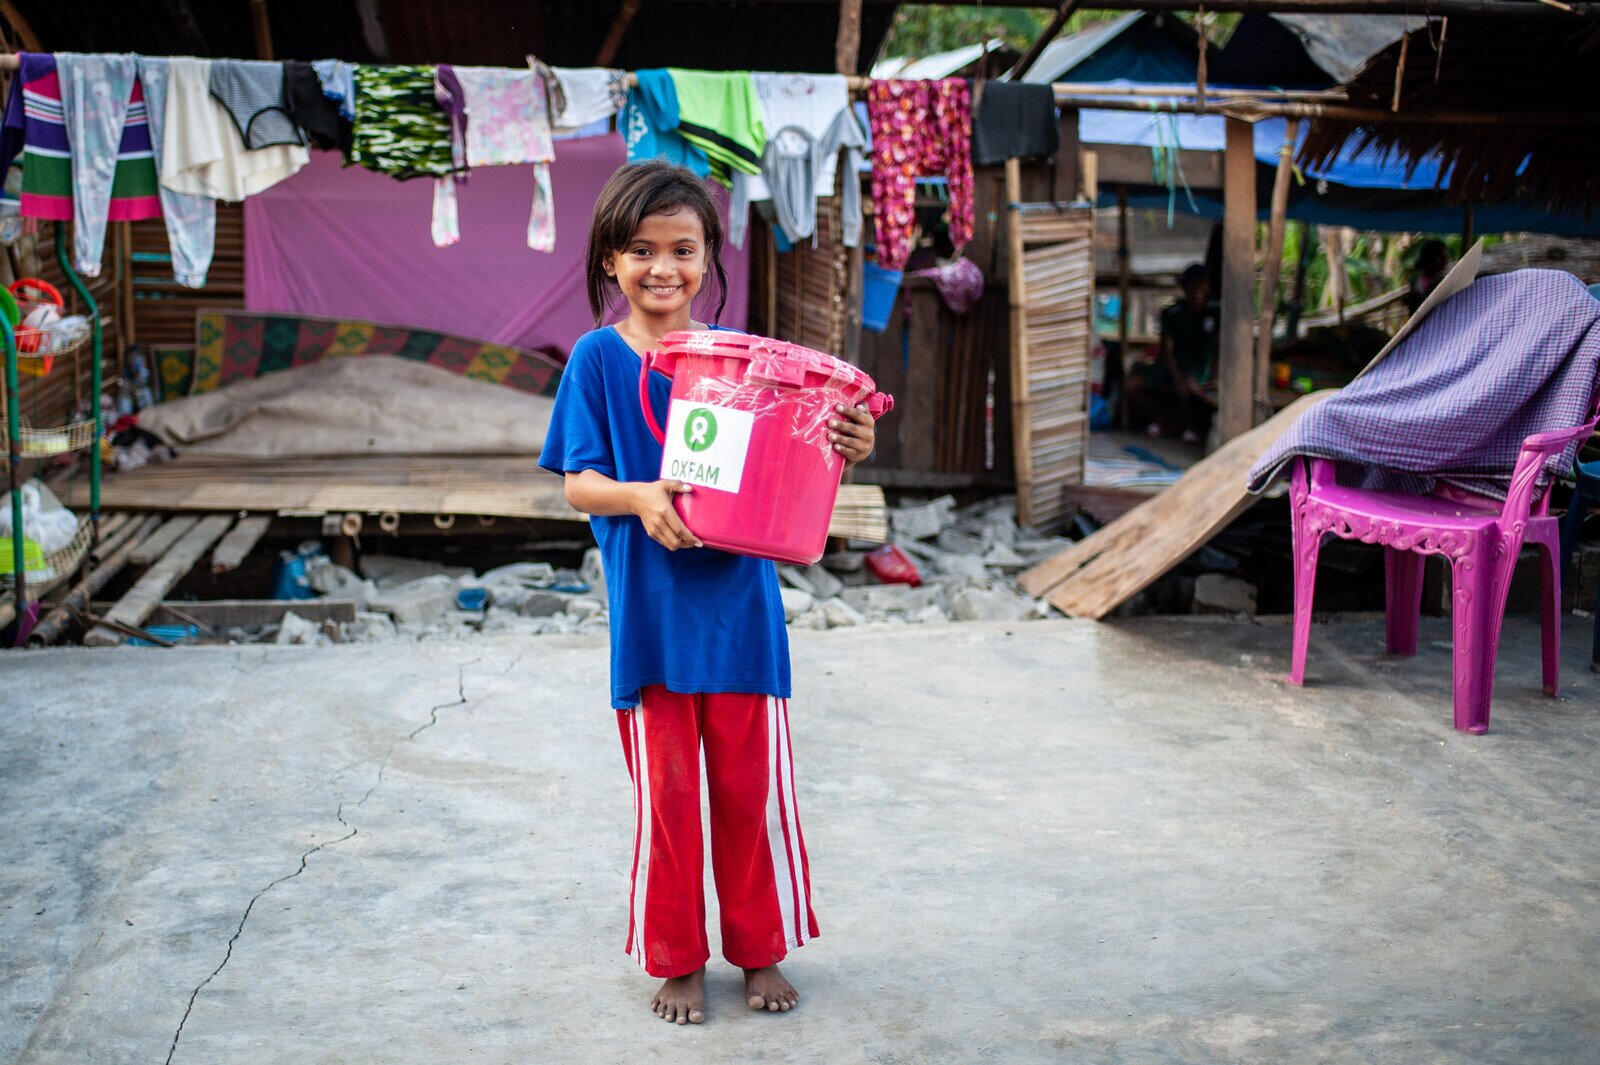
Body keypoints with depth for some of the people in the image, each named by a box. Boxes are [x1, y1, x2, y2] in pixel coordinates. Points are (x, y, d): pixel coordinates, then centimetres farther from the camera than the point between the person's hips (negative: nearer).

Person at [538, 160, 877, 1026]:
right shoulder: (598, 358, -2)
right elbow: (578, 483, -4)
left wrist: (844, 450, -16)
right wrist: (640, 498, -23)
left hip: (739, 603, 2)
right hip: (649, 608, -1)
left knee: (751, 786, 11)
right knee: (665, 793, 9)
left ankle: (760, 951, 29)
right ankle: (676, 960, 26)